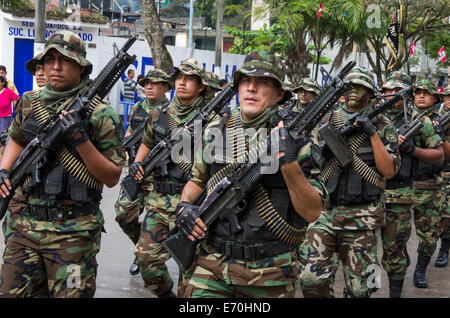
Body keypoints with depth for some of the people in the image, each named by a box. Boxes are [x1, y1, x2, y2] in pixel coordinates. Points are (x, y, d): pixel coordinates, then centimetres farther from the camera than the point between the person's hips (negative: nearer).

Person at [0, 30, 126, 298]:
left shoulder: (100, 114, -9)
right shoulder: (29, 103, 7)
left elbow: (112, 178, -10)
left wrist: (81, 140, -21)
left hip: (71, 233, -5)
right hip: (24, 225, 5)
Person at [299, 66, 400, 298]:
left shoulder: (382, 126, 1)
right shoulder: (328, 120, 9)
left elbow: (389, 171, -8)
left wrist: (372, 132, -14)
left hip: (361, 216, -2)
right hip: (324, 210, 2)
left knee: (358, 288, 5)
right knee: (311, 279, -7)